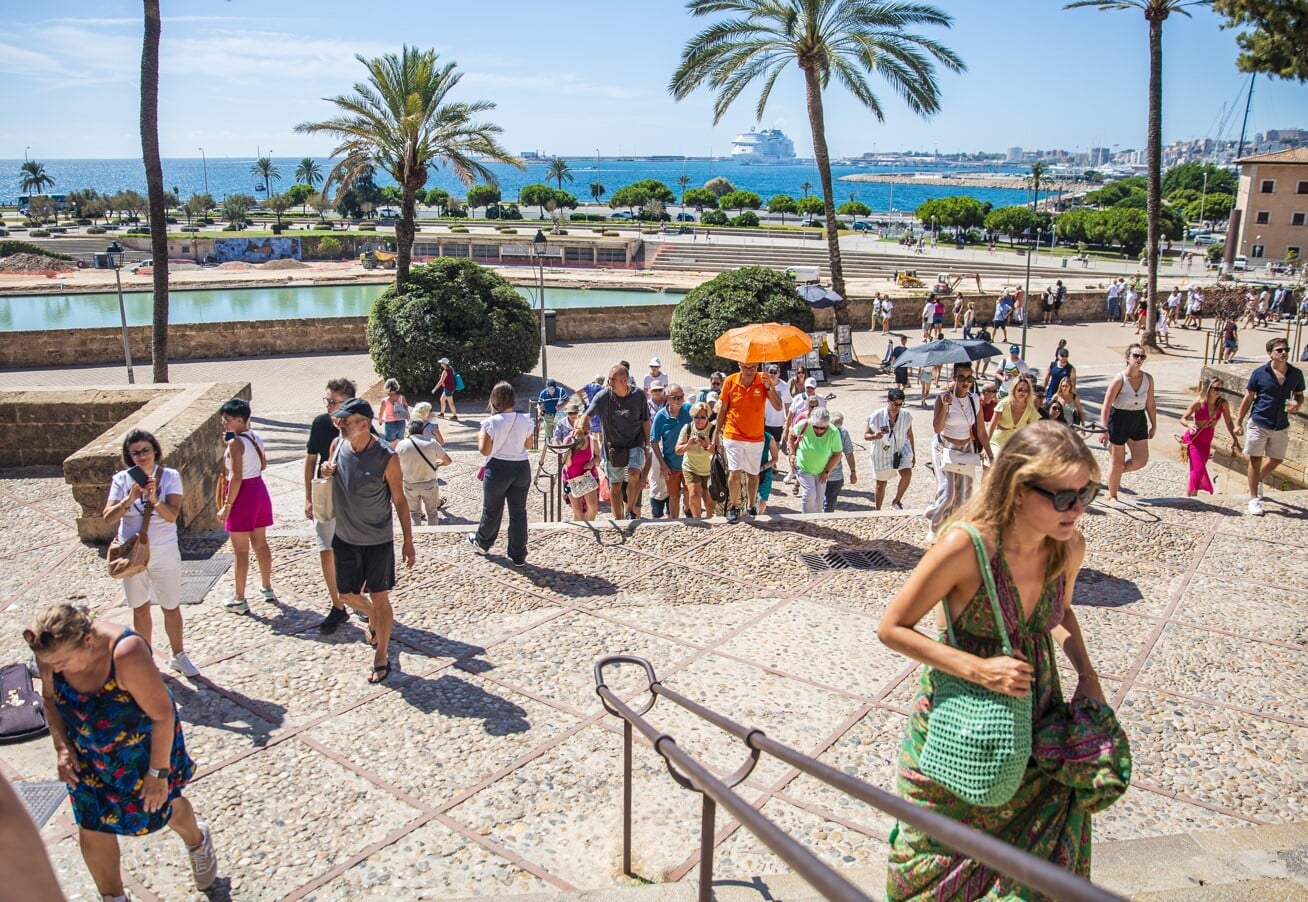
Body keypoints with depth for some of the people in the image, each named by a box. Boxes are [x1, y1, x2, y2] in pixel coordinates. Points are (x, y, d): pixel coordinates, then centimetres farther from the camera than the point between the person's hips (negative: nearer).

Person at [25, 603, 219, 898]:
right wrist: (62, 746, -7)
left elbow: (163, 714, -29)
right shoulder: (52, 653, -22)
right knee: (91, 830, 11)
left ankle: (197, 840, 54)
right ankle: (112, 896, 37)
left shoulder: (126, 654, -39)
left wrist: (158, 772, -20)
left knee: (157, 811, 19)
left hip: (141, 750, -4)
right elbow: (50, 698, 2)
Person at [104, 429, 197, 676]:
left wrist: (154, 499, -36)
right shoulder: (122, 479, -4)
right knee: (140, 609, 15)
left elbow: (172, 515, -19)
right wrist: (130, 499, -28)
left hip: (164, 553, -1)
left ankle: (178, 656, 26)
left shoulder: (170, 477, -9)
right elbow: (108, 517, -12)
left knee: (171, 608, 9)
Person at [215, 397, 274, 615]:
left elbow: (236, 478, -20)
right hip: (260, 490, 8)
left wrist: (227, 506, -16)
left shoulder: (235, 443, -18)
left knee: (240, 550, 1)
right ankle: (266, 588, 30)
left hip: (243, 494, -8)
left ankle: (239, 600, 9)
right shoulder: (256, 437, 5)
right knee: (260, 543, 19)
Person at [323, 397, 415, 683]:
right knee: (346, 593, 16)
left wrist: (408, 541, -8)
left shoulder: (386, 457, -20)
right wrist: (326, 471, -12)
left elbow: (399, 501, -10)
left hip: (377, 540, -5)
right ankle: (373, 618, 48)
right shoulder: (338, 446, -6)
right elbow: (330, 485, 13)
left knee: (379, 597, 6)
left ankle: (381, 656, 22)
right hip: (345, 538, 5)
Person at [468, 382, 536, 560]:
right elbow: (529, 445, 6)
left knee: (492, 510, 17)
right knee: (518, 512, 9)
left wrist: (480, 437, 7)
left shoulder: (491, 423, -15)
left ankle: (482, 542, 41)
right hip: (522, 468, 2)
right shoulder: (525, 420, -5)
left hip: (498, 469, -2)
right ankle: (519, 556, 14)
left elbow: (485, 450, -11)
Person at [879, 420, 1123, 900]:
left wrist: (1086, 672, -5)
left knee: (1048, 846, 18)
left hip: (1037, 724, 5)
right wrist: (979, 669, -27)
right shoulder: (966, 546, -29)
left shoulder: (1070, 546, -11)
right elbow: (892, 628, -21)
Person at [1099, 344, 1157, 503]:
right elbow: (1107, 405, -16)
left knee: (1141, 460, -1)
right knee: (1118, 461, 4)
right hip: (1119, 419, -5)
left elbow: (1150, 404, 10)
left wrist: (1154, 425, 12)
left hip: (1139, 420, 5)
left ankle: (1118, 471, 30)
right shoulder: (1120, 379, -15)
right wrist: (1104, 429, -20)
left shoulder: (1148, 379, 0)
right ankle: (1112, 496, 20)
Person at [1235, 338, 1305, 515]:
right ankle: (1254, 498, 10)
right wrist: (1238, 422, -3)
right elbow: (1248, 398, -2)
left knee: (1276, 460, 15)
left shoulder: (1296, 374, 1)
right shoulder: (1260, 373, -8)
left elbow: (1299, 395, 15)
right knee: (1255, 459, 1)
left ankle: (1258, 481, 43)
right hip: (1259, 424, -4)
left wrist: (1297, 404, -9)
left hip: (1281, 426, 4)